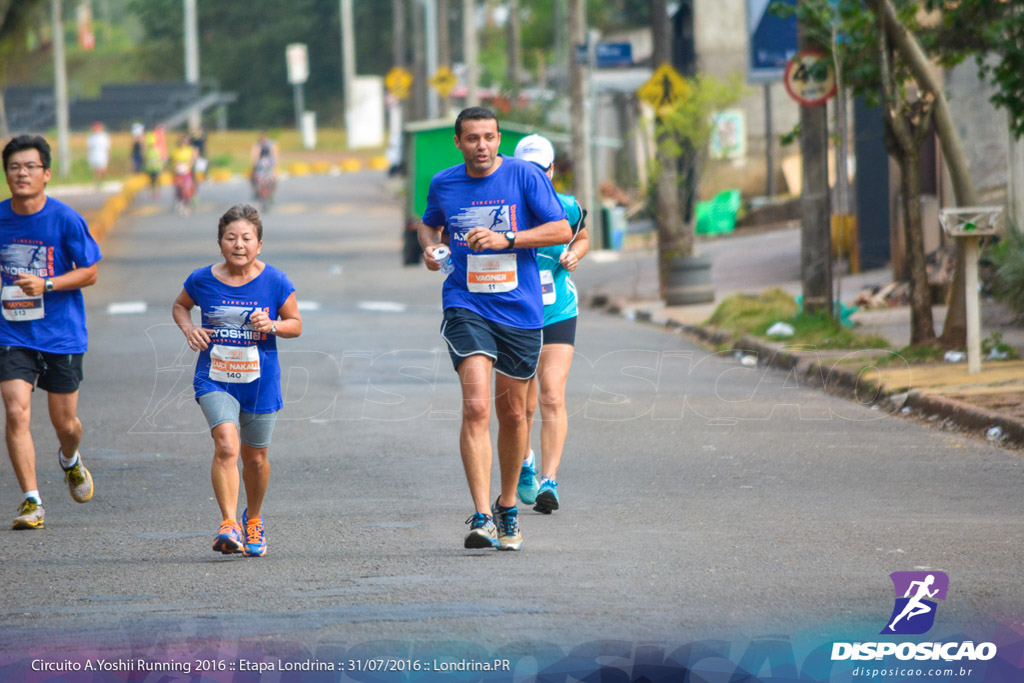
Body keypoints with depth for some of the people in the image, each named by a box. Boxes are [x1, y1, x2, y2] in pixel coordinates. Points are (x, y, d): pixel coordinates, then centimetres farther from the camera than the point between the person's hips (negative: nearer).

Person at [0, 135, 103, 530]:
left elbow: (89, 272, -6)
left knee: (64, 423, 9)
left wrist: (46, 284, -19)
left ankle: (70, 460, 46)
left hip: (61, 334, -1)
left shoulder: (65, 219, -10)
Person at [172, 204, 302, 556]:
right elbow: (180, 305, 14)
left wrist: (272, 325, -18)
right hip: (215, 379, -1)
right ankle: (229, 524, -24)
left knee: (255, 458, 14)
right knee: (226, 446, -23)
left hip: (260, 381, 1)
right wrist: (188, 328, -6)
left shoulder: (275, 282, -7)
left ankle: (253, 520, 40)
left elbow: (295, 324, 3)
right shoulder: (202, 280, -5)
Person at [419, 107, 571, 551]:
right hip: (467, 308, 0)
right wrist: (430, 246, 1)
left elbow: (562, 231, -8)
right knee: (476, 407, -18)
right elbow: (429, 224, 24)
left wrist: (506, 239, -19)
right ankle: (481, 517, -23)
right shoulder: (443, 184, 4)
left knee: (512, 412, 11)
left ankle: (507, 505, 33)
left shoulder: (525, 176, -4)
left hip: (519, 310, 0)